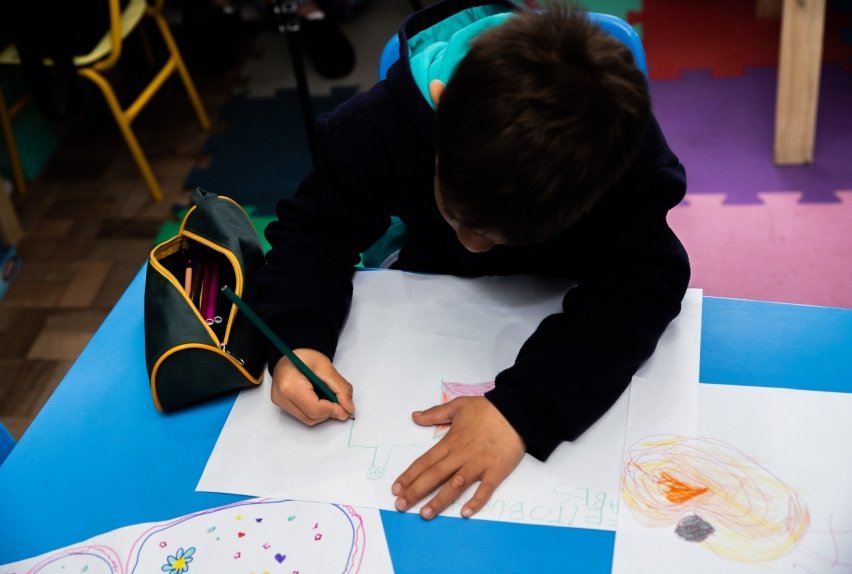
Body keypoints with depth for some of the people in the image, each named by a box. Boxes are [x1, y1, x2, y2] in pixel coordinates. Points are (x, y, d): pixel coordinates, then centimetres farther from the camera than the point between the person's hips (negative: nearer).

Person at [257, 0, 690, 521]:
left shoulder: (624, 145, -33)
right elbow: (312, 231, -17)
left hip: (566, 320, 0)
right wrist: (298, 340, -36)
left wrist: (522, 406, -51)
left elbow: (639, 283, -38)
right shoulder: (380, 126, -28)